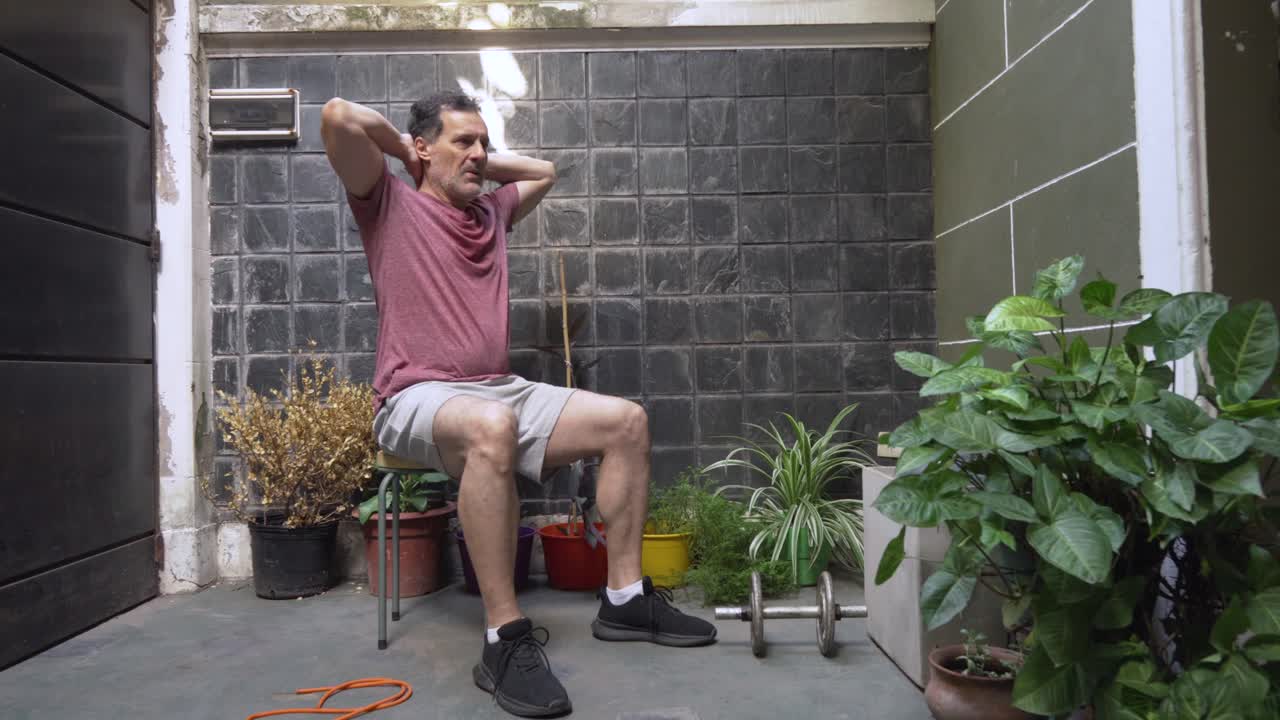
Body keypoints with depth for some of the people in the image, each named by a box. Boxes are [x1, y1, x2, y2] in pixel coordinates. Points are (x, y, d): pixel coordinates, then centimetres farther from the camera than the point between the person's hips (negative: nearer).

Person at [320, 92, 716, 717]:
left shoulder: (491, 210, 21)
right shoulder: (391, 204, 3)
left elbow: (543, 171, 39)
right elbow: (339, 116, -11)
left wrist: (478, 162, 27)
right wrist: (403, 148, 6)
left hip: (499, 389, 7)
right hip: (417, 398, -7)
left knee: (627, 420, -6)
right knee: (491, 427, -41)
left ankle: (624, 598, 1)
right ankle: (504, 641, -32)